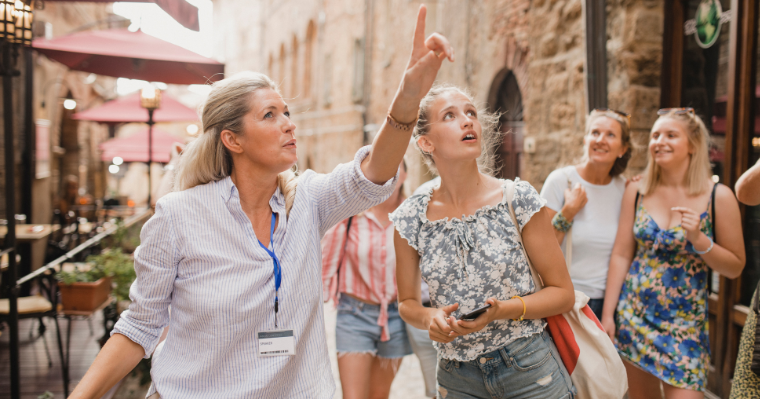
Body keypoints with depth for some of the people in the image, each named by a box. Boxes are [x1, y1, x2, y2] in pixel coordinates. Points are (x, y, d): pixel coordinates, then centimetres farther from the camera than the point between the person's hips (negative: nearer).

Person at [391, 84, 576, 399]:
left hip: (530, 372, -1)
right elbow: (407, 303, 7)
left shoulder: (519, 199, -10)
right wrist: (429, 318, -16)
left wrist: (501, 310, -20)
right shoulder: (410, 219, -7)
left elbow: (563, 293, -4)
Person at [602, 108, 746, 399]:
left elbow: (735, 267, -1)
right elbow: (621, 255, 1)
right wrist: (607, 314, 0)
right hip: (633, 316, 3)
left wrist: (698, 238, -18)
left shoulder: (718, 197, -6)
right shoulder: (637, 192, 0)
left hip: (684, 322, -2)